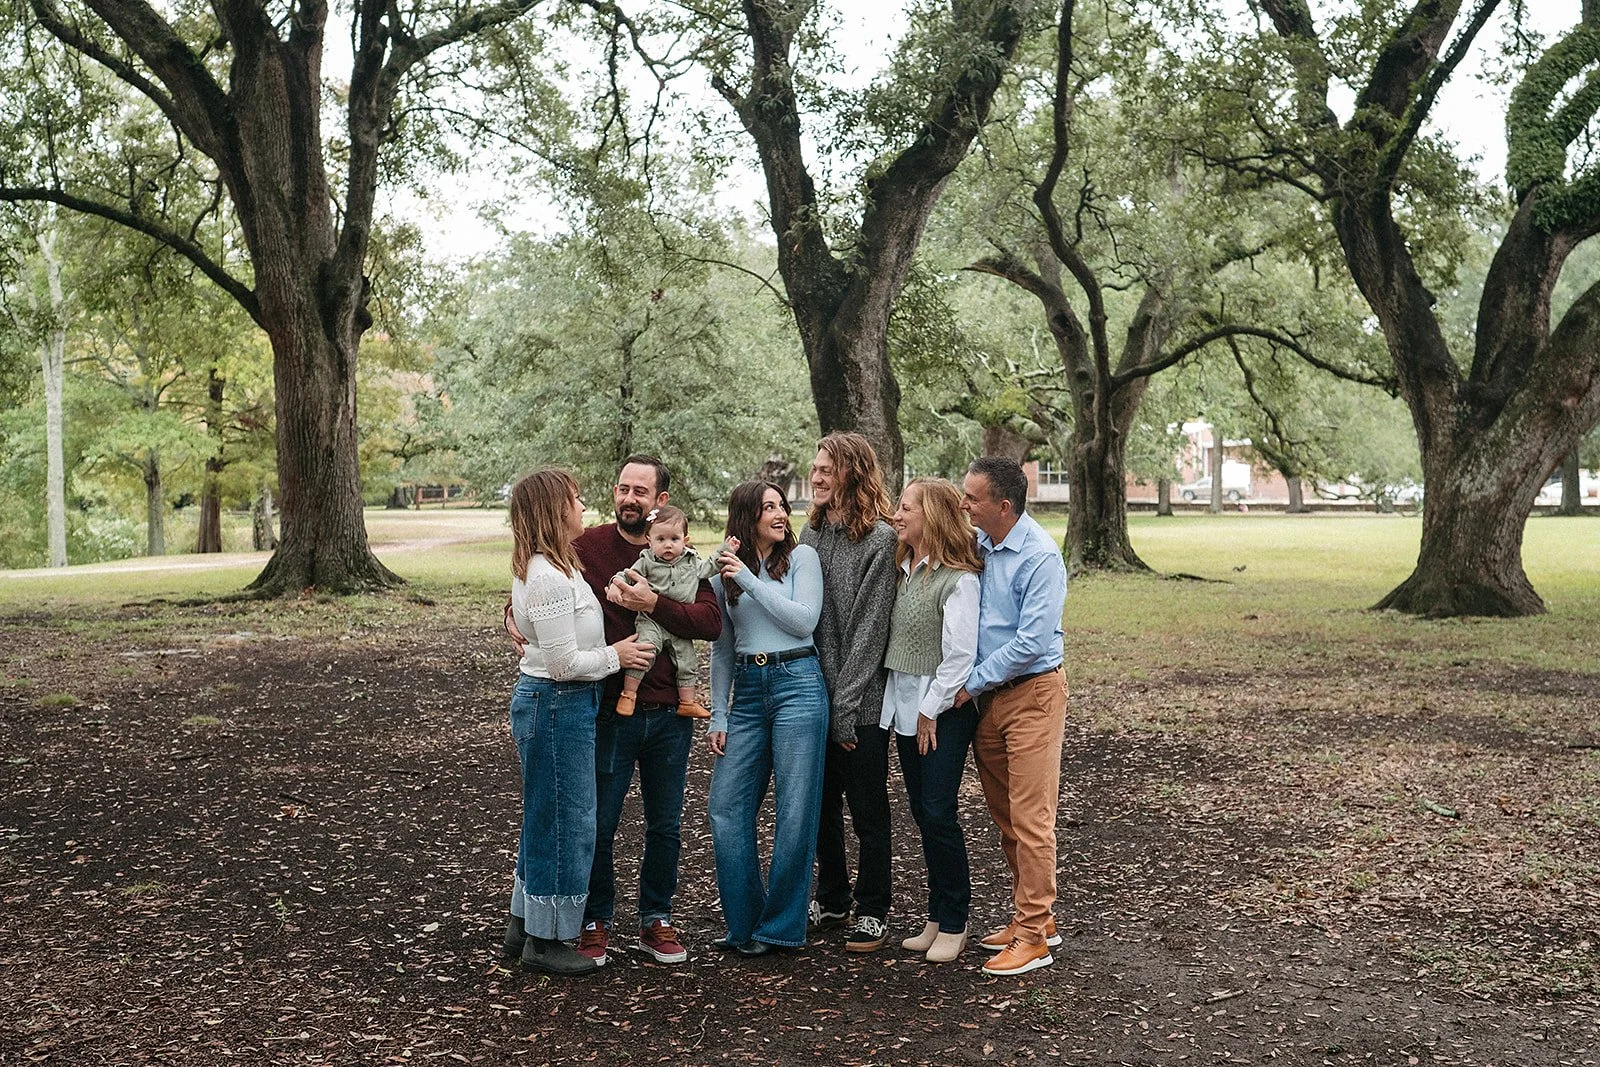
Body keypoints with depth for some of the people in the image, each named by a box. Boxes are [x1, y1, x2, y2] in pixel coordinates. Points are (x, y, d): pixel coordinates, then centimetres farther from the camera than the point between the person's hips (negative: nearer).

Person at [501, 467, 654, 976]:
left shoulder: (550, 567, 10)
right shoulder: (549, 577, -22)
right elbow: (565, 662, -22)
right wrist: (615, 655, -9)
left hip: (555, 704, 10)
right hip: (557, 705, -10)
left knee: (544, 816, 19)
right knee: (566, 820, 0)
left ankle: (525, 922, 31)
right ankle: (546, 940, 12)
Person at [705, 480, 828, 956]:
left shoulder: (801, 557, 2)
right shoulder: (724, 573, 11)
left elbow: (805, 620, -11)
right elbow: (722, 649, 14)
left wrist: (750, 580, -12)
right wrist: (717, 716, 9)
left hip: (797, 684, -4)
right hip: (746, 690, 4)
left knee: (795, 811, -2)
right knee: (725, 808, 1)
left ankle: (780, 927, 11)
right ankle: (744, 923, 16)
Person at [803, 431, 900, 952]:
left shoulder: (880, 540, -13)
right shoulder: (811, 532, 7)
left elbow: (869, 629, -15)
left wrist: (846, 705, -15)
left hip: (860, 703, -6)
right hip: (814, 695, 6)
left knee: (868, 810, 6)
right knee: (820, 802, 16)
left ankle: (873, 910, 20)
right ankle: (832, 897, 33)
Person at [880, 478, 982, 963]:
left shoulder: (959, 579, -13)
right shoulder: (901, 569, 11)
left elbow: (960, 655, -16)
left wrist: (931, 711, -13)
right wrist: (909, 708, 8)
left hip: (943, 708, -8)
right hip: (904, 705, 8)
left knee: (938, 814, -6)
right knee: (921, 813, 12)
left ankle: (953, 925, 8)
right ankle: (937, 918, 22)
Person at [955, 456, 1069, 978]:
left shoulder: (1040, 556, -17)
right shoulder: (974, 543, 4)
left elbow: (1032, 642, -21)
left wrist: (972, 683, -15)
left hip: (1031, 694, -8)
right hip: (986, 695, 8)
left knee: (1030, 818, -4)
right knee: (1004, 816, 14)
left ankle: (1033, 936, 4)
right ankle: (1032, 914, 27)